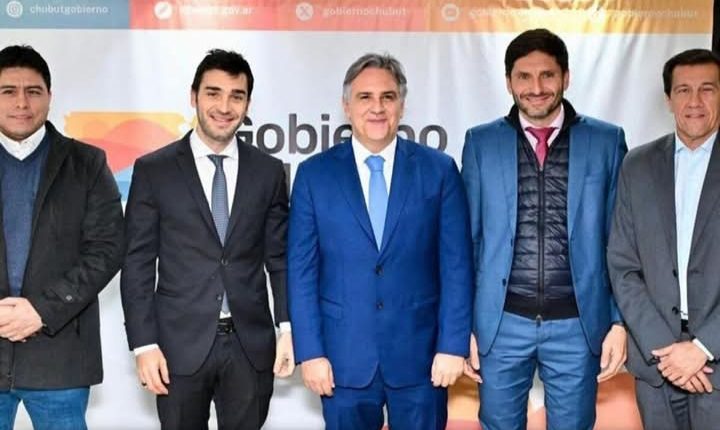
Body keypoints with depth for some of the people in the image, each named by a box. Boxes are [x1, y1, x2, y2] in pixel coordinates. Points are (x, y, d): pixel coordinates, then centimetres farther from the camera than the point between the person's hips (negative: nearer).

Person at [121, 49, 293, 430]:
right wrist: (144, 344, -7)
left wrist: (288, 329, -2)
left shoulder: (269, 171, 5)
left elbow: (280, 258, 7)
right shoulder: (153, 170, -1)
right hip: (180, 345, -1)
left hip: (252, 345, 2)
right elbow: (137, 264, -2)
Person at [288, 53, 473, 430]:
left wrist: (453, 345, -6)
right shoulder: (314, 174, 1)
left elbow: (456, 266, -1)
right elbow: (301, 271, 0)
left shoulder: (439, 170, 1)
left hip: (420, 354, 0)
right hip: (344, 356, 0)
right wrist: (310, 352, -5)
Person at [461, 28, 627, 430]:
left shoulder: (606, 140, 1)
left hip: (577, 325, 0)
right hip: (501, 324, 0)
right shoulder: (481, 142, 2)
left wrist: (619, 321, 0)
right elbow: (468, 240, 4)